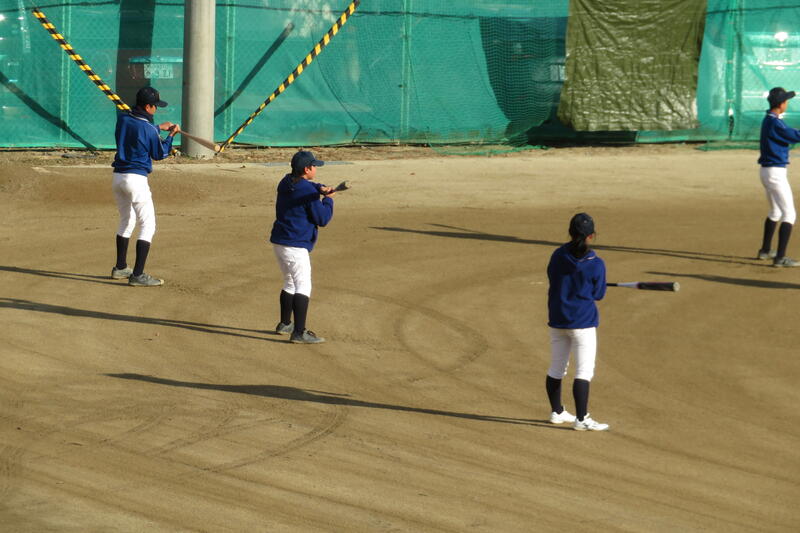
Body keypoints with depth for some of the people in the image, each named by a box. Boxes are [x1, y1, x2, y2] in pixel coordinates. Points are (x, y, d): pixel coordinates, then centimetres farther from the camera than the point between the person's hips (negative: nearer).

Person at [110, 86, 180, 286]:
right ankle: (138, 275, -11)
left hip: (118, 177, 8)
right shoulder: (149, 129, -15)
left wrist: (158, 128, 25)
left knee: (127, 221, 24)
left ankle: (120, 268, 32)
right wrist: (170, 135, 10)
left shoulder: (122, 118, 3)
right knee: (148, 225, -3)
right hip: (136, 179, -8)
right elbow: (159, 154, -1)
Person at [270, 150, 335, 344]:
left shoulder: (286, 181, 9)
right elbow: (322, 219, -11)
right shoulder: (308, 193, -16)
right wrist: (328, 199, 4)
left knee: (290, 283, 25)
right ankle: (299, 333, -21)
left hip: (278, 242, 10)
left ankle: (284, 324, 36)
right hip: (295, 246, -10)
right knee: (303, 287, -12)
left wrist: (320, 188, 7)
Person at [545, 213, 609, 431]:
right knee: (584, 371, -3)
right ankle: (581, 419, -7)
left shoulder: (558, 256, -2)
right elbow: (598, 294, -4)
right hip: (583, 322, -5)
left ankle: (557, 412, 29)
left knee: (556, 368, 16)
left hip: (557, 320, 5)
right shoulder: (596, 264, -13)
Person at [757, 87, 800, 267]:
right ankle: (780, 257, -13)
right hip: (775, 172, -10)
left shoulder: (768, 120, 10)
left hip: (766, 171, 10)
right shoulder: (775, 123, -20)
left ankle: (765, 251, 35)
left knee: (776, 212, 25)